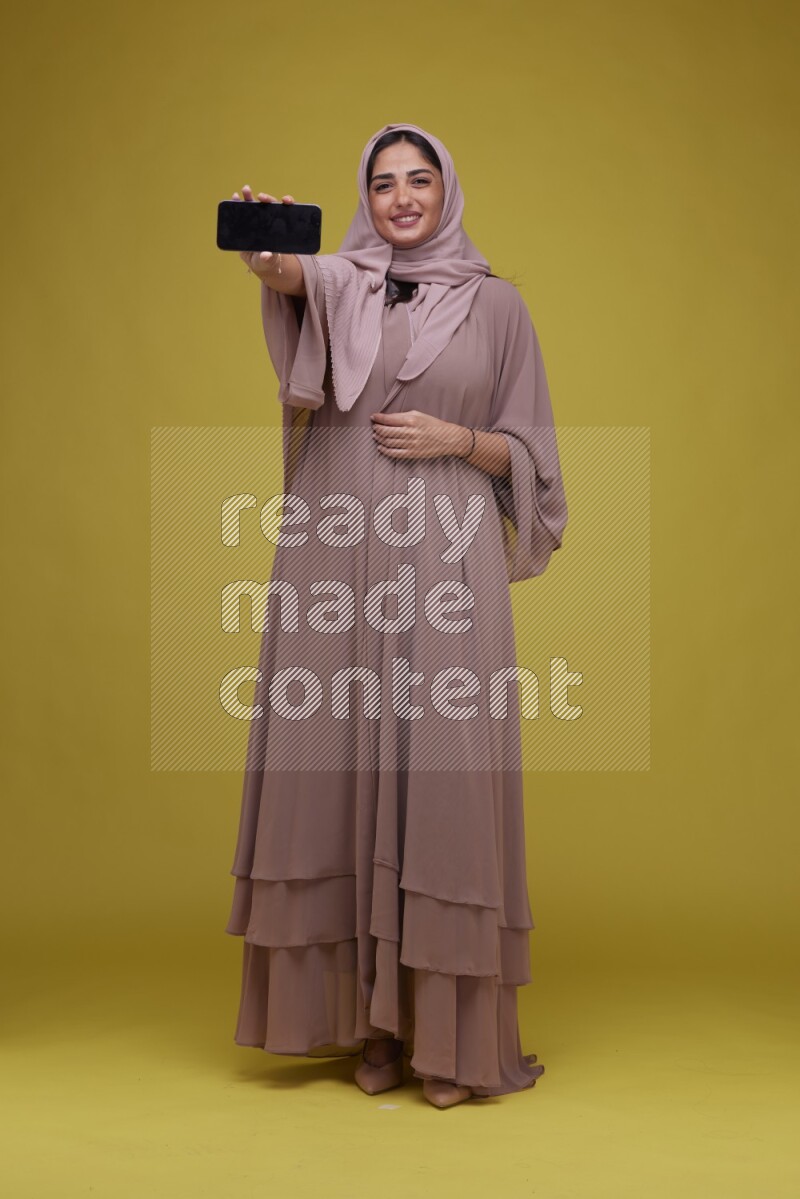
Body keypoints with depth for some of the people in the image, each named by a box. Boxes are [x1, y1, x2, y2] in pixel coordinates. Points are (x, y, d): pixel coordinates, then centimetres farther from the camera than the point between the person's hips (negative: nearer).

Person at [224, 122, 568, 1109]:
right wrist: (263, 252, -39)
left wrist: (455, 439, -7)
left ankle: (445, 1030, 5)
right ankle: (370, 1022, 12)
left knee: (441, 776, -5)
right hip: (335, 562, 1)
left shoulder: (495, 303, 11)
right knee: (341, 769, 1)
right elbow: (291, 276, -16)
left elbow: (527, 447, 12)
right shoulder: (339, 282, 9)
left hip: (445, 562, -1)